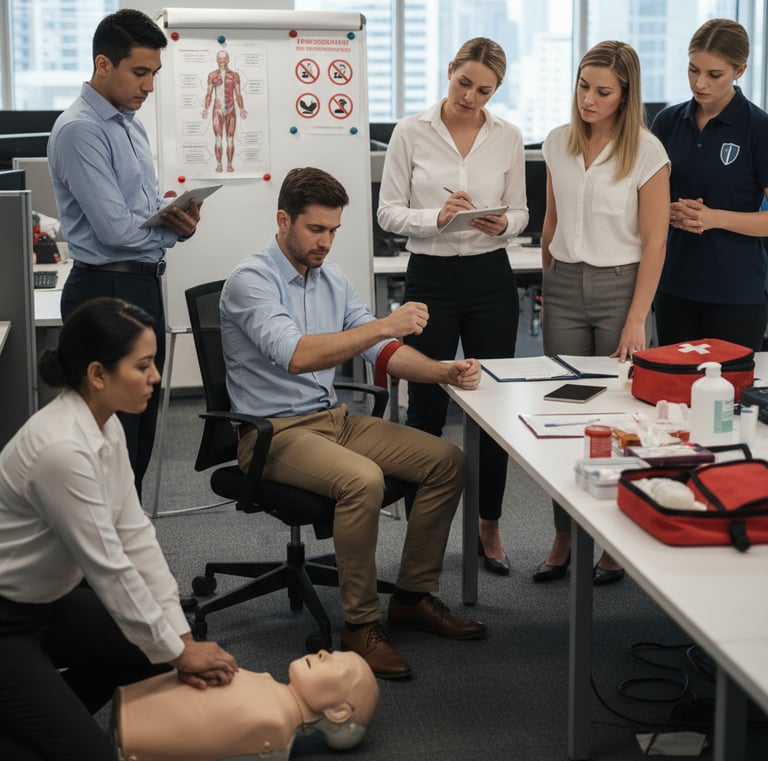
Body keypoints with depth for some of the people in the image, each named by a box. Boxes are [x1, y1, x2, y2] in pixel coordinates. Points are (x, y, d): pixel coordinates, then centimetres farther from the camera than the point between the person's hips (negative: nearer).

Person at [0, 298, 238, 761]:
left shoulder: (106, 426, -2)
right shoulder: (63, 448, -31)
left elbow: (136, 535, -1)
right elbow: (109, 568, -25)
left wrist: (181, 637, -4)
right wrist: (176, 650, -13)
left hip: (44, 602, 10)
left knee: (153, 648, 13)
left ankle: (42, 717, 21)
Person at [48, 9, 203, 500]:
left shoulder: (131, 126, 13)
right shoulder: (80, 131, -16)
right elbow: (115, 228, -22)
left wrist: (180, 218, -5)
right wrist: (175, 229, -5)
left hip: (145, 286, 9)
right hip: (106, 292, -9)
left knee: (141, 430, 16)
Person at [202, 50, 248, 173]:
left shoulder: (234, 75, 7)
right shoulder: (212, 75, 7)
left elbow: (238, 94, 7)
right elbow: (209, 93, 7)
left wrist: (242, 109, 0)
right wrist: (205, 109, 0)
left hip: (231, 110, 0)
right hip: (217, 110, 0)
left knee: (230, 139, -1)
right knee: (218, 138, -5)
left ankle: (229, 164, 2)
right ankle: (219, 164, -2)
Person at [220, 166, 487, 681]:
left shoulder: (331, 277, 11)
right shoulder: (251, 281, -14)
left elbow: (382, 351, 10)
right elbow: (296, 354, -30)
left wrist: (444, 371, -7)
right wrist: (384, 324, -32)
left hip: (333, 418, 8)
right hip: (275, 432, -8)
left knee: (448, 460, -4)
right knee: (362, 479, -35)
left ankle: (414, 596, 6)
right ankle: (361, 624, -19)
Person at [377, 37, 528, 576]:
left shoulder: (509, 138, 3)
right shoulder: (411, 133, -3)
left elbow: (520, 213, 8)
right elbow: (389, 213, -3)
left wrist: (501, 225, -15)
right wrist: (437, 217, -21)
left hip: (491, 277, 2)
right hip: (431, 278, -2)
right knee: (427, 407, 4)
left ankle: (489, 527, 21)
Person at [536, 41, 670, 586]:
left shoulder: (646, 152, -8)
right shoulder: (558, 144, 6)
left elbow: (654, 243, -9)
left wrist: (636, 320, -13)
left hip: (621, 287, -4)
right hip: (564, 288, 4)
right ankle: (564, 540, 13)